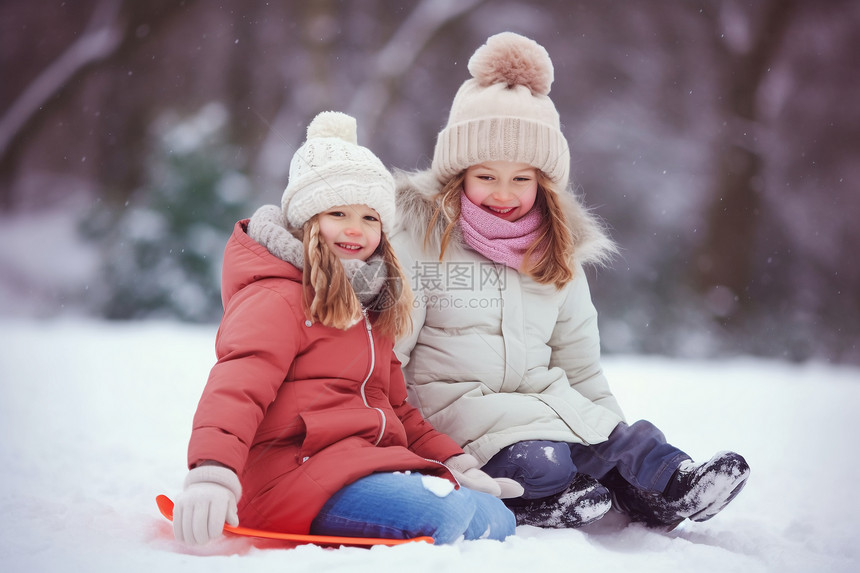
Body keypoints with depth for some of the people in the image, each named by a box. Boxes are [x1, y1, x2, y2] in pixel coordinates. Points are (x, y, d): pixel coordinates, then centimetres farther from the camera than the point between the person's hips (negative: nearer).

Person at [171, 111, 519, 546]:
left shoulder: (370, 308, 26)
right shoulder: (275, 299, -5)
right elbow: (237, 386, -20)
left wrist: (454, 461, 17)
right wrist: (211, 472, -38)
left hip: (368, 466, 9)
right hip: (296, 471, -9)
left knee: (498, 522, -5)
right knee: (447, 513, -28)